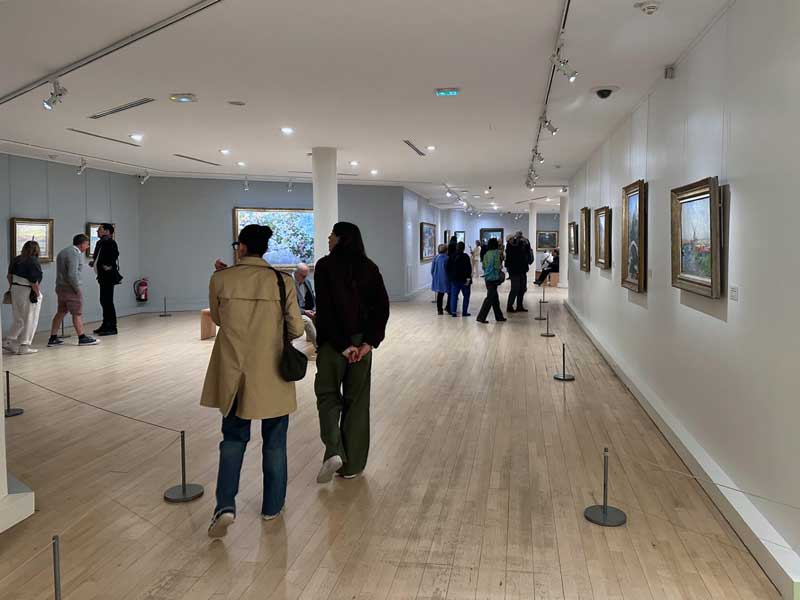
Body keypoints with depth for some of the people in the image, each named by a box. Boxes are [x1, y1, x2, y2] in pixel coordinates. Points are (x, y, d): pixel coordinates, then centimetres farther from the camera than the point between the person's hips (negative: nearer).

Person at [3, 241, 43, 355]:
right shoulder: (33, 262, -17)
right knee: (29, 320, 4)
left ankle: (9, 342, 21)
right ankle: (24, 347, 8)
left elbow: (10, 275, 14)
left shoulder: (16, 259, 5)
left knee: (18, 319, 20)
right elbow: (34, 282, -20)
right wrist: (38, 293, -8)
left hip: (15, 290, 7)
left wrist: (11, 287, 25)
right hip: (27, 292, -7)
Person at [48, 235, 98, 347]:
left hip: (60, 287, 9)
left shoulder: (63, 252, 14)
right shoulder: (75, 254, -17)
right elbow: (72, 275, -26)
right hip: (70, 288, -9)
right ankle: (82, 338, 8)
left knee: (61, 312, 14)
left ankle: (53, 338, 15)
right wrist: (77, 289, -15)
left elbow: (62, 271, 14)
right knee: (77, 313, 0)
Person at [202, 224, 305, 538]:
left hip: (234, 372, 1)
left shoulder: (221, 280, -8)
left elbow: (217, 318, 9)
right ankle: (272, 506, 26)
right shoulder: (282, 281, -9)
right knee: (274, 442, 15)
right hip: (271, 374, -1)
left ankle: (225, 504, 3)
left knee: (233, 438, 17)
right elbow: (296, 329, -6)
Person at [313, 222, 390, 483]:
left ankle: (334, 451, -7)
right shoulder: (369, 267, 4)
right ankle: (352, 464, 18)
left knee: (328, 393, 13)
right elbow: (382, 306, -4)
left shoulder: (325, 266, -8)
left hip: (333, 342, -3)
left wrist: (341, 344, -14)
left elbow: (325, 309, -16)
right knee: (357, 399, 12)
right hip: (361, 341, 3)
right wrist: (370, 341, -7)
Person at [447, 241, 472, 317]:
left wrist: (450, 277, 14)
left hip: (454, 279, 4)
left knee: (454, 296, 6)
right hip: (463, 279, -4)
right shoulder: (465, 256, -10)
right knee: (466, 295, 8)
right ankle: (464, 312, 6)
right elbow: (468, 268, -15)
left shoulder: (451, 257, 4)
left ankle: (453, 312, 0)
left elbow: (448, 268, 8)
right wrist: (468, 278, -13)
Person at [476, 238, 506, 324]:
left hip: (488, 278, 8)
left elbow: (483, 266, 11)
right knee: (490, 297, -5)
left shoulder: (486, 254, 8)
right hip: (494, 278, -8)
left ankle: (499, 316, 25)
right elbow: (497, 266, -17)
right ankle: (481, 317, -8)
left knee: (495, 297, 16)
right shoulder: (496, 253, -12)